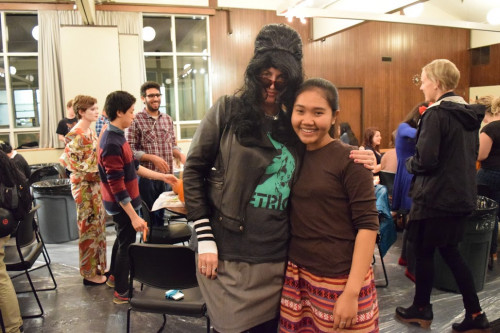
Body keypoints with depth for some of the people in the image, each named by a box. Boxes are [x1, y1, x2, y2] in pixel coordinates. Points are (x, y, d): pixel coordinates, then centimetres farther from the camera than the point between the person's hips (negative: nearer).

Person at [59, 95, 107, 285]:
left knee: (98, 226, 15)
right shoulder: (76, 135, -17)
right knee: (89, 228, 1)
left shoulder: (90, 131, 9)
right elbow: (73, 164, -18)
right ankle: (90, 274, 15)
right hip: (84, 187, -9)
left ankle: (98, 266, 28)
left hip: (96, 185, 9)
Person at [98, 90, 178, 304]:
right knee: (126, 244, 4)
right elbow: (117, 186, -27)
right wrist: (134, 216, -26)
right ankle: (121, 292, 20)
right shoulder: (111, 144, -26)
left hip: (123, 203, 10)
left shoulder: (116, 136, 5)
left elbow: (134, 167, 12)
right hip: (122, 205, -10)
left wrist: (162, 176, 13)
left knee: (123, 238, 25)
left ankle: (115, 275, 45)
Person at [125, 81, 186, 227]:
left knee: (161, 214, 16)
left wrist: (180, 155, -5)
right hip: (146, 176, -4)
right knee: (148, 216, 7)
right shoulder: (136, 120, -6)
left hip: (166, 175, 5)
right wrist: (152, 158, -20)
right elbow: (130, 150, -10)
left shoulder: (167, 119, 11)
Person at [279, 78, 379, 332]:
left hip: (340, 279, -4)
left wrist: (351, 292, -17)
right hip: (296, 276, 4)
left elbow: (367, 225, -12)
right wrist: (292, 274, 2)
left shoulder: (350, 160, -10)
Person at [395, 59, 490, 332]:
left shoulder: (435, 114, -17)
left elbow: (424, 160, -23)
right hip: (462, 195, 8)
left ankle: (421, 309, 25)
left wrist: (409, 163, -3)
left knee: (424, 252, 8)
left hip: (435, 197, -8)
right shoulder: (470, 114, 9)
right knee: (450, 252, 18)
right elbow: (470, 155, 17)